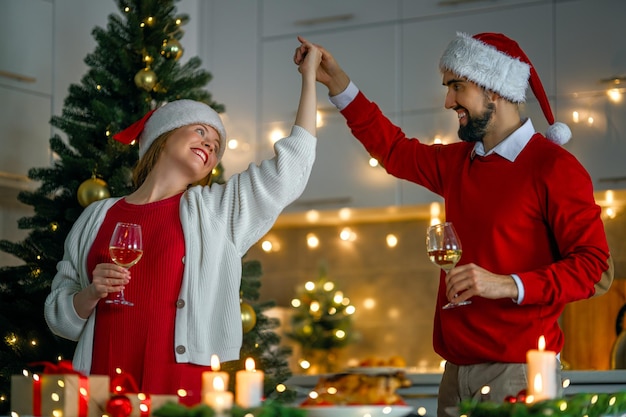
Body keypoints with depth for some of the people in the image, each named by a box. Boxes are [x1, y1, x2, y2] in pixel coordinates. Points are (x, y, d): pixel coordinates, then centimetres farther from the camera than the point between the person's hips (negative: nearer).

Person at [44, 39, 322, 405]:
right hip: (104, 385, 1)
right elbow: (60, 317, 14)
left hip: (185, 388, 0)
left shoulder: (218, 210, 12)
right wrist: (91, 294, -7)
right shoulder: (99, 218, 11)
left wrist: (309, 76, 13)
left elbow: (291, 165, 9)